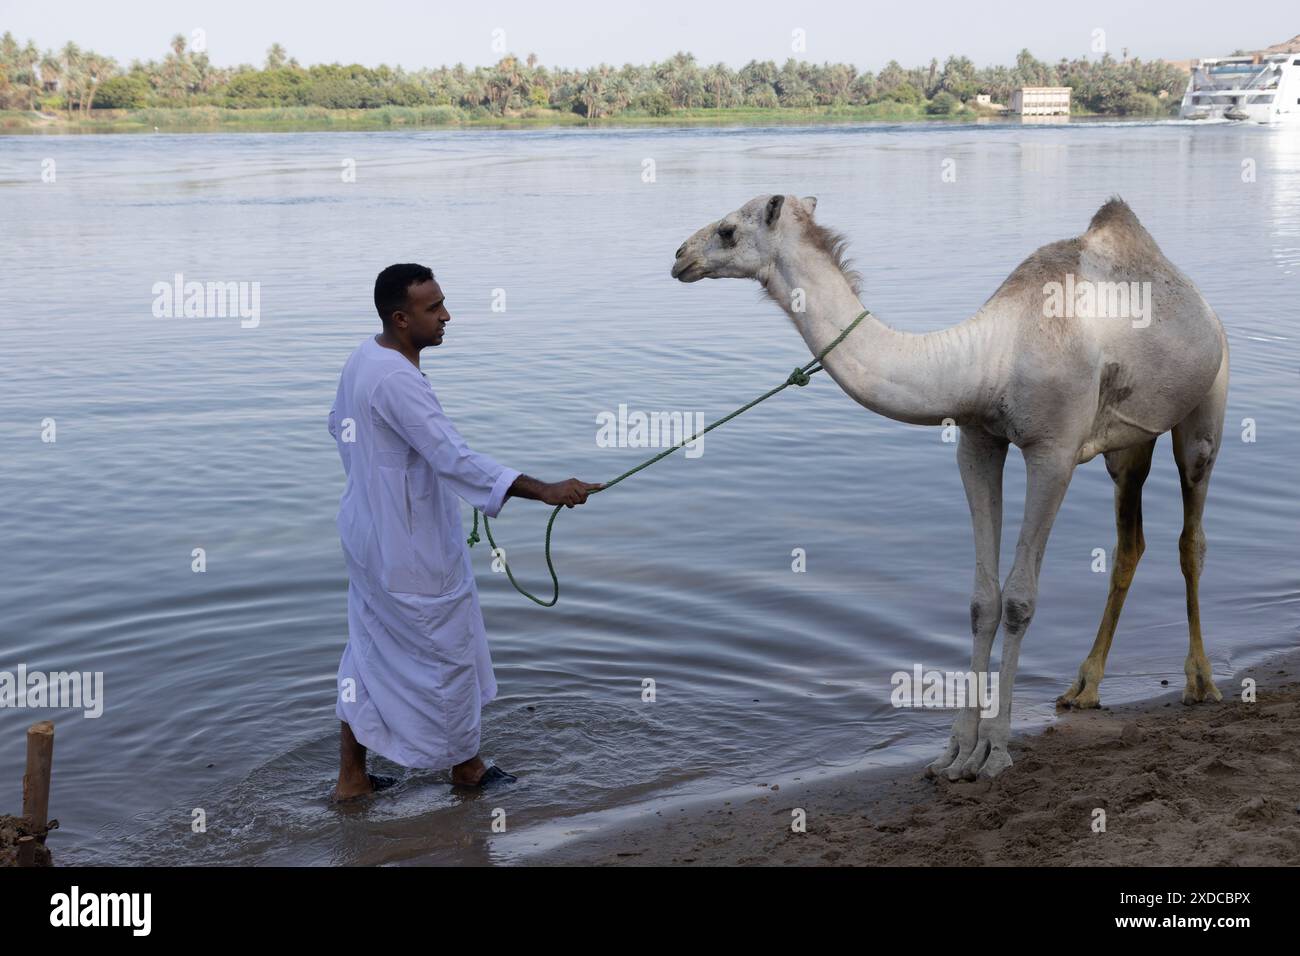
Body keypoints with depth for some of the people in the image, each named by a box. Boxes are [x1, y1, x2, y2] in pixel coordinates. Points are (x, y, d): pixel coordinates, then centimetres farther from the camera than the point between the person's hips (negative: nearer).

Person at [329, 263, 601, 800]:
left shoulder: (364, 358, 3)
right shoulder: (397, 380, -28)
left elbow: (339, 426, 19)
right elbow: (456, 460, -35)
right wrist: (545, 491, -39)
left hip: (367, 531, 10)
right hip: (409, 549, -10)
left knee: (370, 646, 18)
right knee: (447, 651, 8)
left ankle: (351, 776, 27)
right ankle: (465, 765, 27)